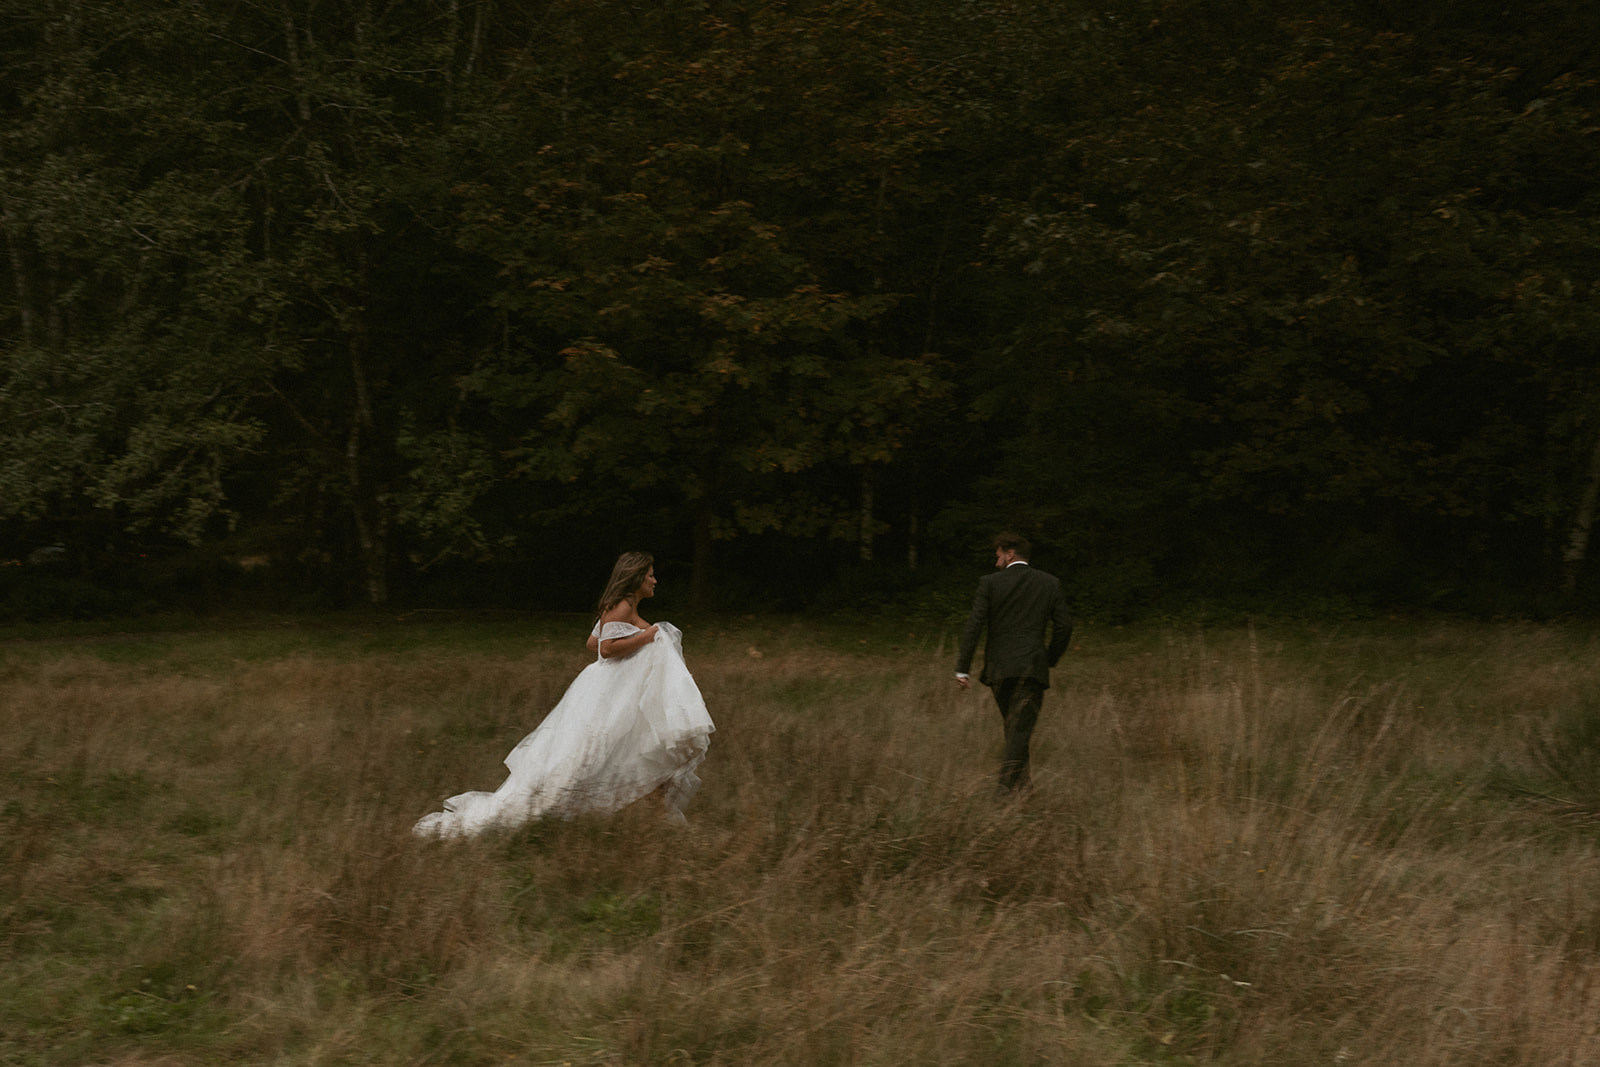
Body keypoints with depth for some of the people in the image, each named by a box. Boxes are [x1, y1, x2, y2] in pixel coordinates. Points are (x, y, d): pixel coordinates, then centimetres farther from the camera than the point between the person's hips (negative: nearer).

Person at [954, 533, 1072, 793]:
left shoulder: (990, 583, -1)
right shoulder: (1049, 584, 5)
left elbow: (974, 625, -7)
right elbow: (1064, 627, 3)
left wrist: (962, 668, -6)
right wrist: (1050, 660, 17)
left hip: (999, 667, 1)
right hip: (1032, 668, -1)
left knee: (1011, 724, 18)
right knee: (1021, 726, -3)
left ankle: (1019, 779, 26)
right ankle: (1008, 782, -15)